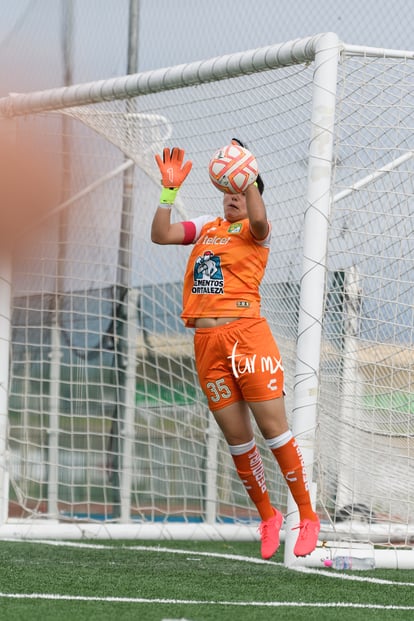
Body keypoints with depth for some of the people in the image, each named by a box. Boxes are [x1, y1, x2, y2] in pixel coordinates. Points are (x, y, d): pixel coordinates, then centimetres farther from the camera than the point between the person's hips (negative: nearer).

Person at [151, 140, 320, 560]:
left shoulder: (254, 231, 3)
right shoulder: (205, 228, 18)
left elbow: (258, 218, -22)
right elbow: (160, 235, 7)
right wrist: (169, 189, -2)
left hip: (246, 333, -5)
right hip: (206, 343, 5)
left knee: (273, 429, -8)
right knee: (236, 438, 5)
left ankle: (307, 517, -2)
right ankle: (267, 517, 19)